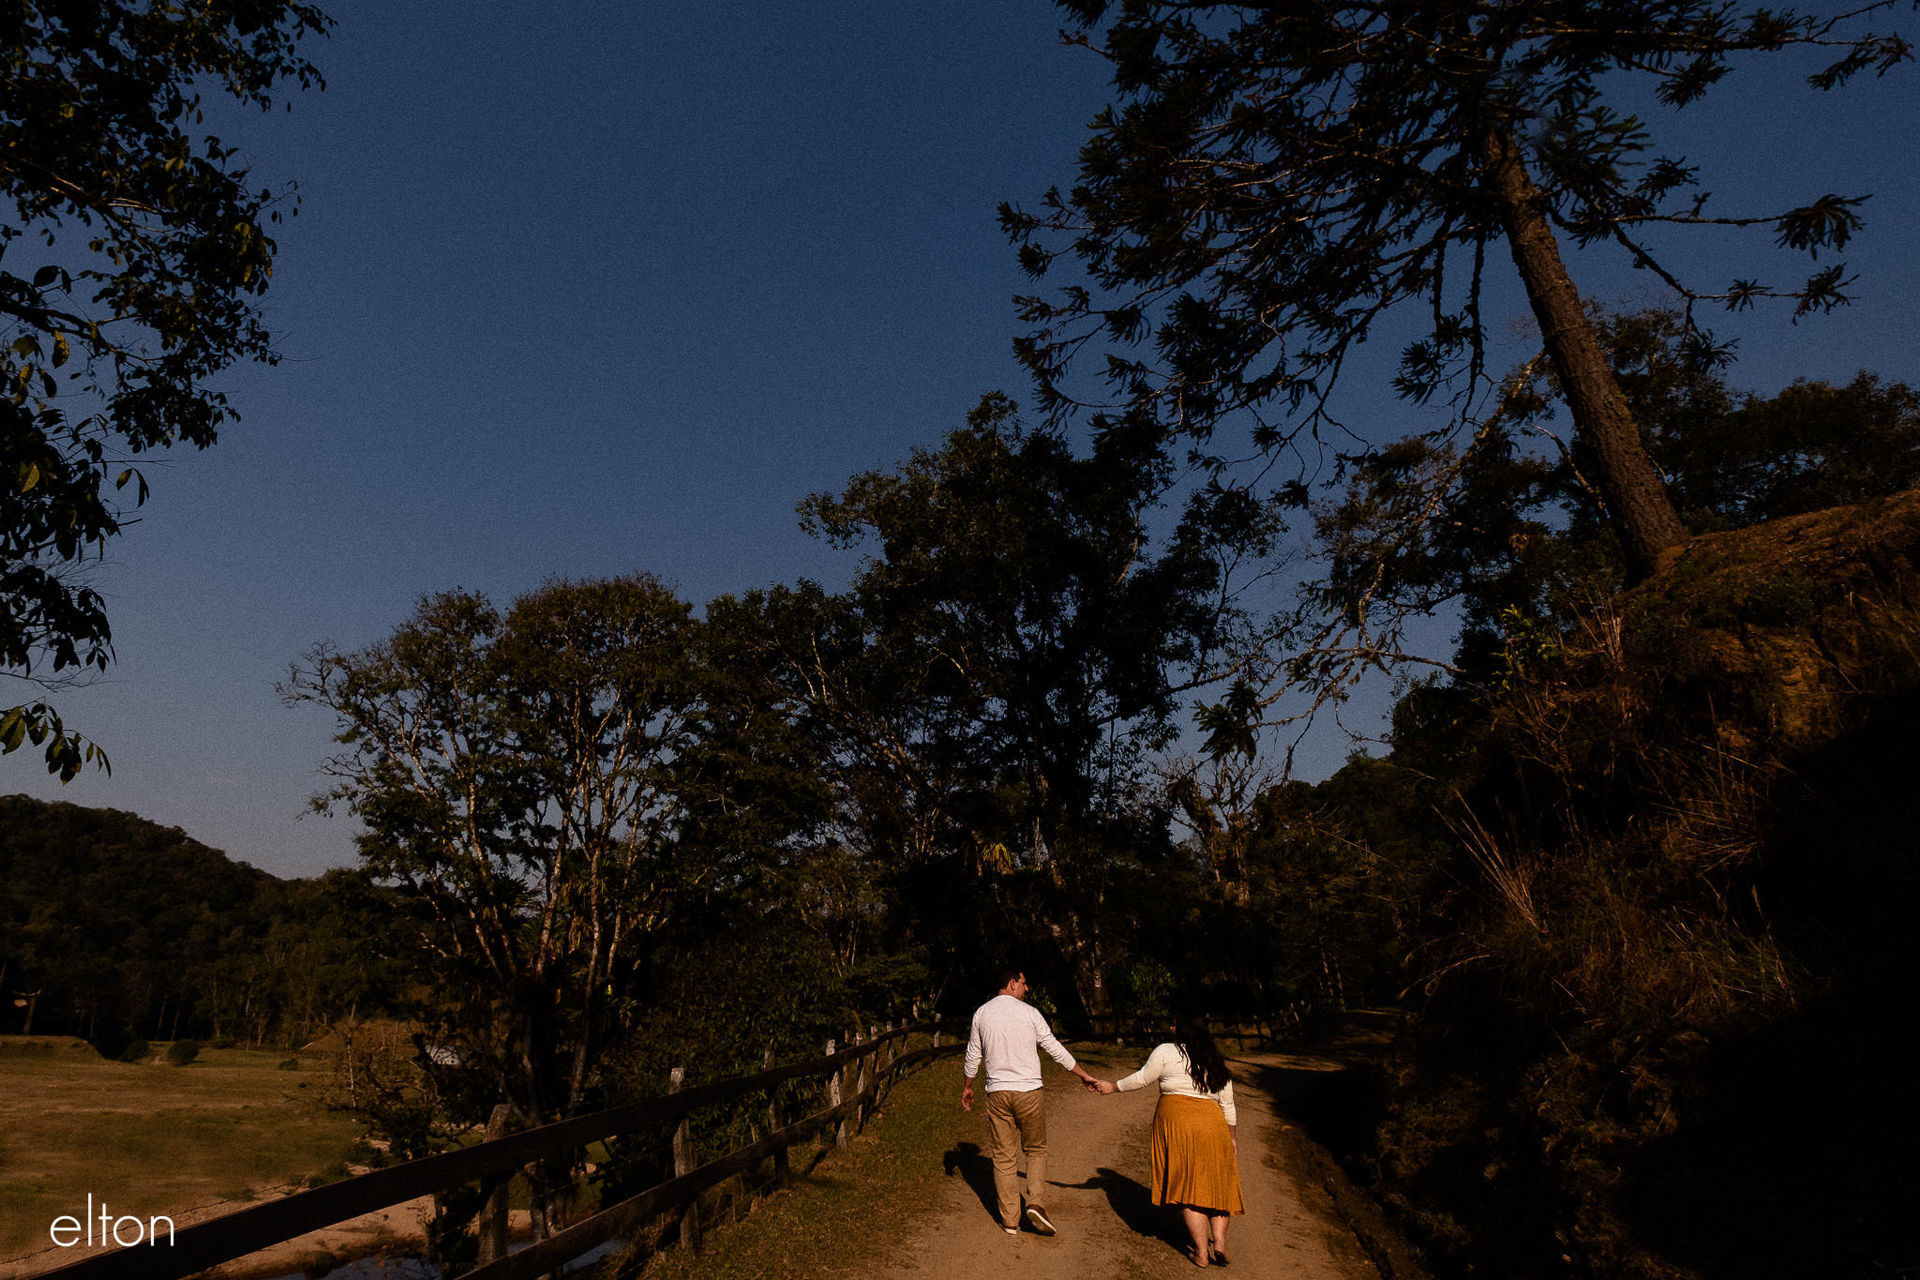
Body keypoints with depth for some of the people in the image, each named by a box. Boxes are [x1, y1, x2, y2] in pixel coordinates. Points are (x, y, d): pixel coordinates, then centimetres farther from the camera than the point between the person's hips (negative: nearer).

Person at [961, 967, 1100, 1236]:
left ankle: (1010, 1220, 15)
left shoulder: (981, 1014, 3)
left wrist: (968, 1086, 25)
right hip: (1029, 1092, -2)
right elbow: (1055, 1049, 0)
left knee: (1004, 1156, 10)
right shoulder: (1029, 1013, -6)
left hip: (997, 1093, 2)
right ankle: (1036, 1203, -2)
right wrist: (1084, 1074, 10)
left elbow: (974, 1055, 11)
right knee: (1036, 1150, 15)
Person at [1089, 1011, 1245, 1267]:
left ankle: (1202, 1252, 4)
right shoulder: (1216, 1061, 13)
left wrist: (1112, 1087, 19)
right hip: (1212, 1123, 4)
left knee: (1186, 1187, 4)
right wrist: (1231, 1136, 26)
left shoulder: (1166, 1052, -1)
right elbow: (1228, 1104, 16)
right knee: (1215, 1185, 14)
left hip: (1177, 1121, -4)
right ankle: (1219, 1242, 1)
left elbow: (1141, 1079, 5)